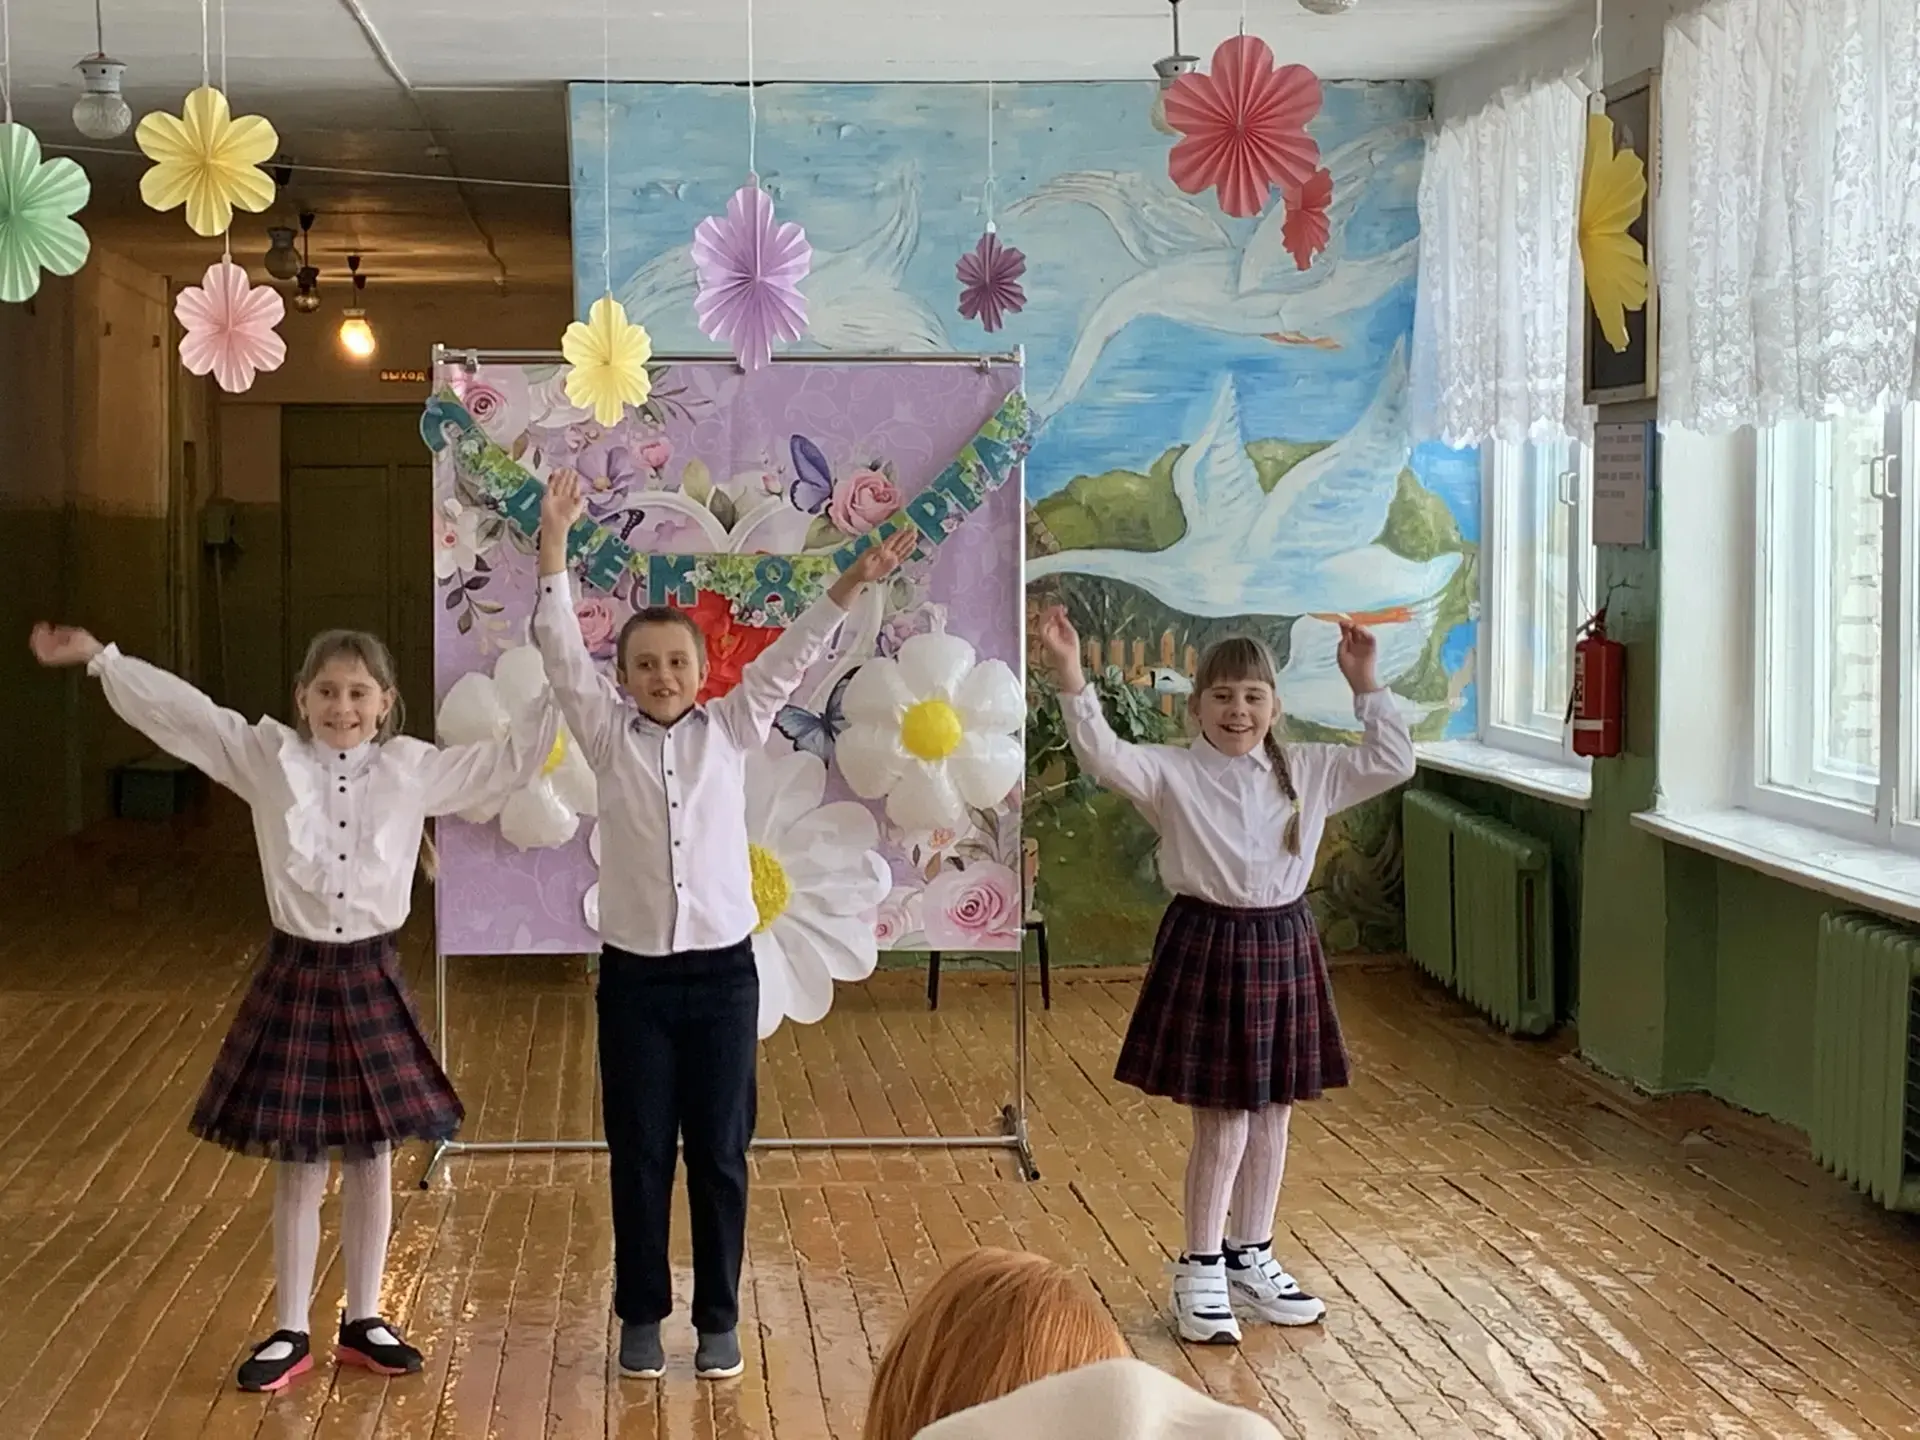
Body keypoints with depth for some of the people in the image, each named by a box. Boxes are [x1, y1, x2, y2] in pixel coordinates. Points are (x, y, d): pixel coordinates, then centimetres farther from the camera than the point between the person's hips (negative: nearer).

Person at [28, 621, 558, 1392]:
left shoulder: (414, 768, 0)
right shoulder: (268, 757, -2)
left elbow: (507, 760, 2)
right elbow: (181, 712, -3)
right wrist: (98, 658, -6)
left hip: (372, 979, 1)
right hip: (295, 976, -1)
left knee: (371, 1159, 11)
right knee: (296, 1166, 7)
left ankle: (363, 1321, 25)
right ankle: (291, 1332, 19)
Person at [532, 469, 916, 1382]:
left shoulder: (731, 731, 3)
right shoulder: (608, 735, 1)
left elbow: (789, 657, -5)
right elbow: (559, 649, -8)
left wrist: (853, 582, -17)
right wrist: (554, 538, -19)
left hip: (722, 972, 0)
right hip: (633, 974, 0)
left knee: (719, 1154, 6)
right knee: (638, 1153, 7)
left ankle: (719, 1318, 18)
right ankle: (641, 1316, 20)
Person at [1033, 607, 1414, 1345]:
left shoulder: (1308, 771, 5)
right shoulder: (1173, 772, -7)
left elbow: (1392, 763, 6)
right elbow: (1103, 756, -22)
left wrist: (1365, 687, 1)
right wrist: (1071, 676, -32)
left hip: (1283, 946, 5)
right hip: (1207, 945, -5)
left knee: (1271, 1118, 14)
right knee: (1222, 1124, -2)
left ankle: (1251, 1258, 30)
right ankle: (1199, 1272, 13)